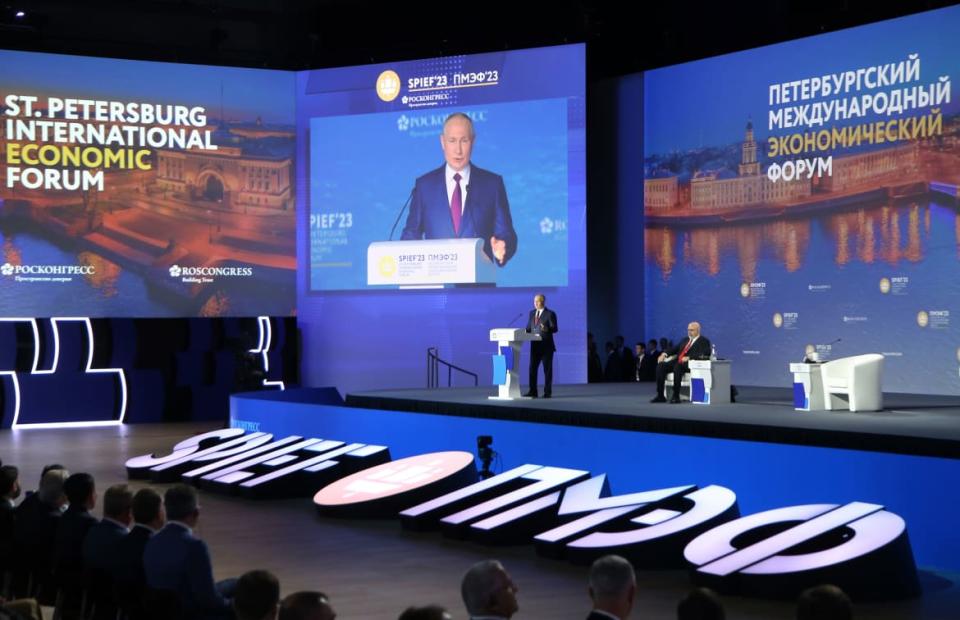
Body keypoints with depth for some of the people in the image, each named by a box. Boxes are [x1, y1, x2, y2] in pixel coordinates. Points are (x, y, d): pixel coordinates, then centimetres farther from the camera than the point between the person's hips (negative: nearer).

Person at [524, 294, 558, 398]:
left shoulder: (550, 314, -5)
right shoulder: (532, 313, 13)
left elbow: (554, 329, -10)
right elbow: (529, 328, 15)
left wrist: (546, 329, -29)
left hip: (546, 346, -5)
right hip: (535, 345, 5)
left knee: (547, 369, 1)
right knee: (532, 368, 1)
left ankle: (547, 392, 6)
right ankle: (532, 391, 4)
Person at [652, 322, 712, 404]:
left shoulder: (704, 341, 6)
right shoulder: (685, 340, 28)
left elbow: (704, 354, -11)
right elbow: (674, 349, 22)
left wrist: (689, 357, -23)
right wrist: (664, 354, 2)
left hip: (690, 364, -7)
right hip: (677, 362, 7)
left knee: (677, 367, -38)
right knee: (661, 366, -19)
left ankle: (676, 396, -32)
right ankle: (660, 396, -19)